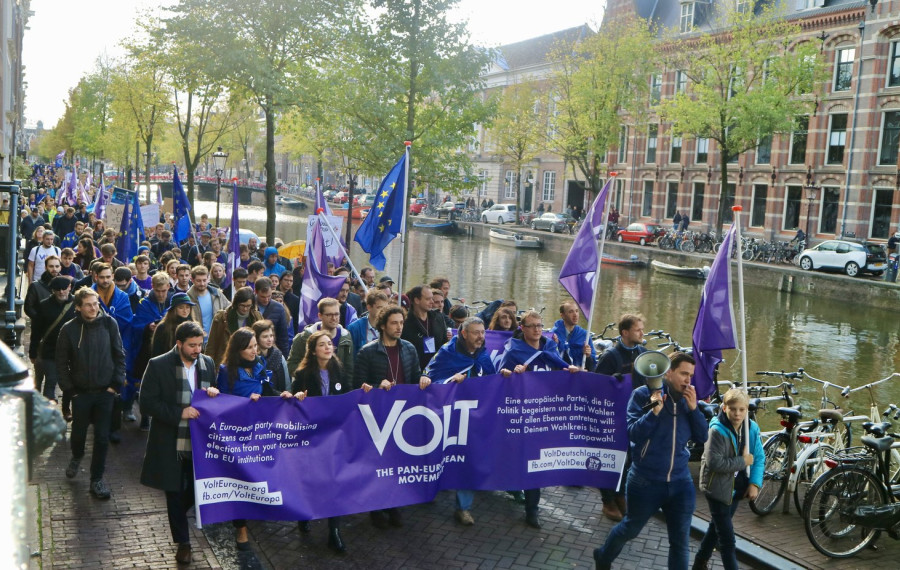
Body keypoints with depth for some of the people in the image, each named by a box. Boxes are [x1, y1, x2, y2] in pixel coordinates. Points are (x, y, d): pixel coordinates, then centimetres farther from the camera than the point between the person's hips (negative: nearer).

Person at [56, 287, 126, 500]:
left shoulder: (109, 323, -7)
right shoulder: (69, 329, -7)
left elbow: (119, 355, -1)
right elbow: (61, 362, 1)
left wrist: (116, 384, -5)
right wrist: (69, 388, -3)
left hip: (105, 391, 0)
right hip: (81, 392, 0)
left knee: (102, 437, 1)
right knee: (78, 432, 15)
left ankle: (97, 479, 15)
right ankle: (76, 458, 48)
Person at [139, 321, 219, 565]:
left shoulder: (208, 363, 3)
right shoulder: (158, 365, -10)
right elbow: (146, 404, -12)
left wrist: (215, 393, -9)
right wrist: (179, 413, -22)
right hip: (171, 444, -3)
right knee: (175, 492, 10)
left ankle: (179, 516, 43)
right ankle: (182, 542, 28)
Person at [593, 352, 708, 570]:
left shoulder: (688, 398, 3)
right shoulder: (643, 395, -10)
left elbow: (702, 437, 0)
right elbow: (633, 434, -16)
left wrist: (693, 408, -12)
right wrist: (654, 411, -27)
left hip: (680, 482, 4)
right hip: (646, 481, -3)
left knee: (681, 542, 6)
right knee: (630, 529, 17)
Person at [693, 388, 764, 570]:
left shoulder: (752, 428, -3)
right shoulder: (717, 431, -23)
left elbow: (759, 458, 2)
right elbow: (714, 462, -28)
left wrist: (755, 483, -10)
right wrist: (742, 462, -22)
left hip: (737, 486, 7)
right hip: (717, 487, -7)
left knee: (718, 526, 23)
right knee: (727, 538, -4)